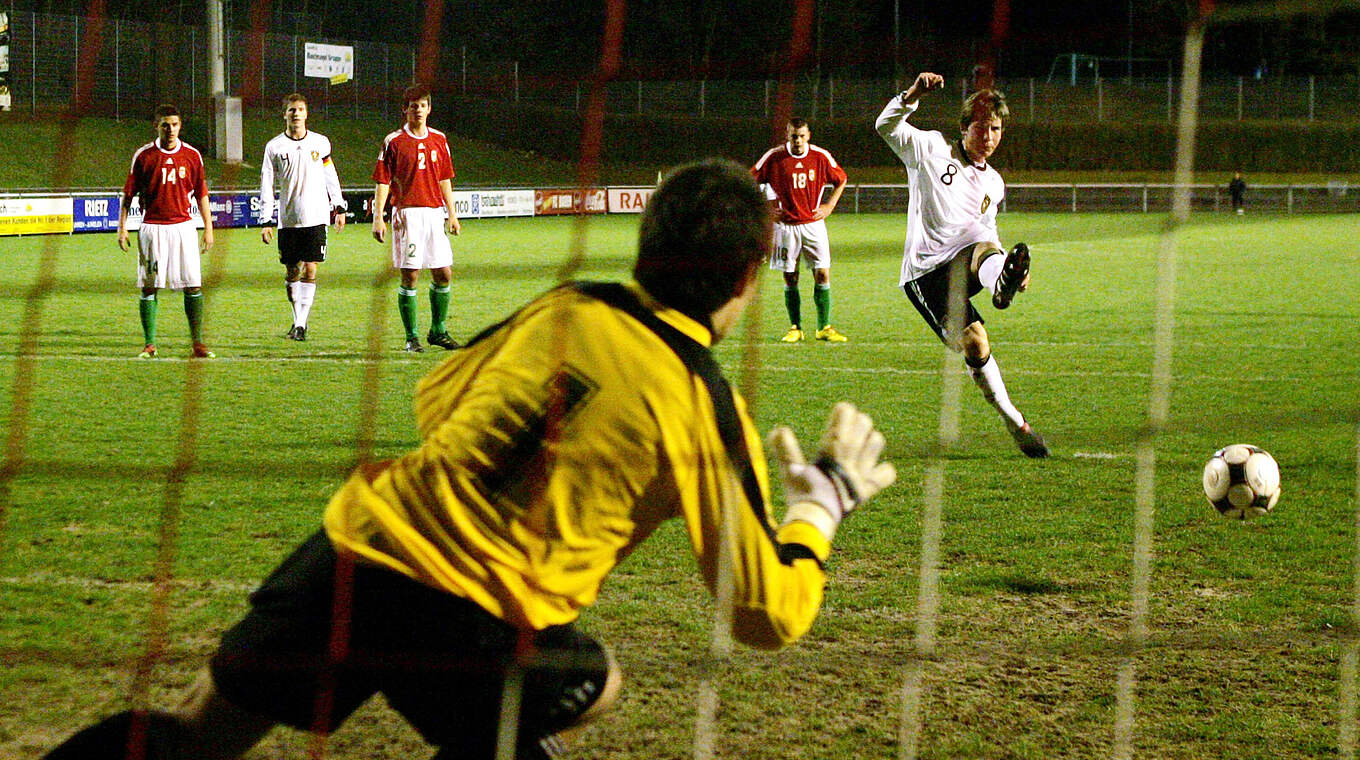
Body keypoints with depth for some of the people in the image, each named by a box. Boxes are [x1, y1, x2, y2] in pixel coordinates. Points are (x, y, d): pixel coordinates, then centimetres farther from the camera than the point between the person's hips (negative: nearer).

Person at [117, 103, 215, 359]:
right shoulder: (144, 155, 1)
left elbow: (201, 194, 11)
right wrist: (122, 228, -2)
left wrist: (208, 228, 7)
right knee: (149, 287, 0)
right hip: (152, 227, -1)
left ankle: (197, 343, 4)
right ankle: (149, 345, 6)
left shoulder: (191, 155, 5)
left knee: (193, 286, -2)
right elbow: (128, 194, 4)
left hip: (183, 225, 1)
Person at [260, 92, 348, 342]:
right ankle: (297, 319, 20)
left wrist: (339, 207, 17)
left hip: (316, 217, 0)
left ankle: (301, 323, -8)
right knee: (291, 272, 6)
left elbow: (330, 176, 17)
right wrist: (266, 221, -2)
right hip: (288, 219, 0)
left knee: (310, 270, -9)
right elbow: (267, 185, 3)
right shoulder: (275, 146, 2)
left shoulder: (321, 143, 5)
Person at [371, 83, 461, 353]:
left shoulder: (439, 140, 12)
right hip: (407, 214, -4)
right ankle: (412, 336, 2)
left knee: (444, 274, 4)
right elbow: (382, 181, -2)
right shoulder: (394, 141, -1)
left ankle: (438, 331, 18)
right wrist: (378, 218, -9)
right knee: (410, 275, -5)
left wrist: (452, 214, 15)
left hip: (434, 212, 4)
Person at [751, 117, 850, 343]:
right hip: (785, 225, -1)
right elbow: (751, 180, 9)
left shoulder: (821, 157, -3)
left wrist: (829, 206, 5)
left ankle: (824, 328, 3)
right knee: (790, 278, 1)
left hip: (813, 223, 1)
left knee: (822, 274, -5)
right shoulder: (774, 157, -5)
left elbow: (841, 180, 15)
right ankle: (795, 328, 10)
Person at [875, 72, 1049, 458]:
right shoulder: (932, 149, 7)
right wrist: (913, 94, -24)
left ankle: (1002, 283, -70)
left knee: (984, 243, -35)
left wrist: (1008, 267, 14)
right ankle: (1015, 423, -13)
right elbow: (886, 127, -6)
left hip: (964, 264, 3)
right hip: (925, 270, -3)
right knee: (972, 340, -22)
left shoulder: (993, 184, 22)